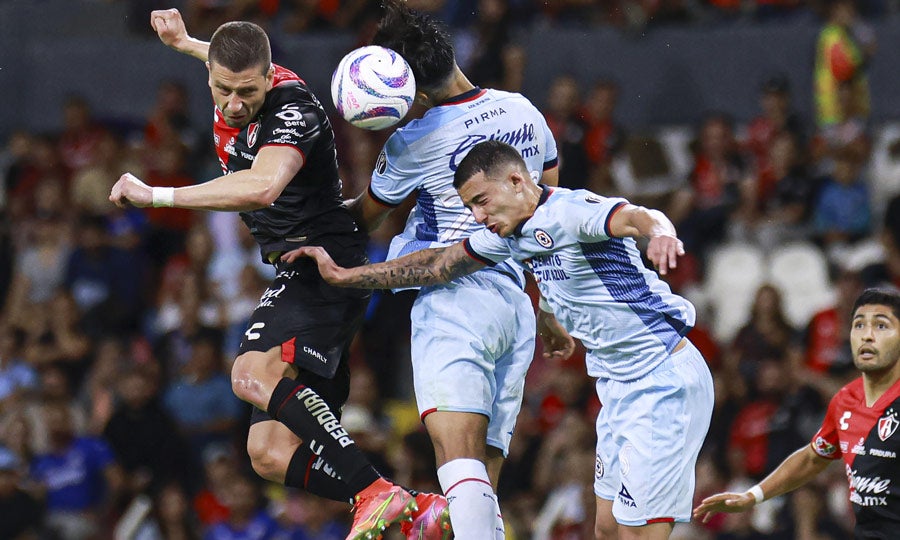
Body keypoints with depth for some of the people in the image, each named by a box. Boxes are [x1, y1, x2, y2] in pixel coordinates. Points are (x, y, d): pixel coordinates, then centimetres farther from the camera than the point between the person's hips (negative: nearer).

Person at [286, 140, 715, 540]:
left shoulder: (571, 210, -18)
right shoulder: (512, 233, 9)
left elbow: (636, 216, -37)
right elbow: (439, 265, 19)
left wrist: (658, 233, -62)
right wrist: (342, 276, 21)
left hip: (664, 381, -10)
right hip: (620, 388, 10)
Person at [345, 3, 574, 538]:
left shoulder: (411, 143, -5)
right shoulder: (523, 112, 12)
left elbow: (365, 216, 14)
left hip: (455, 298, -7)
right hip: (518, 306, 7)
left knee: (458, 459, -23)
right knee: (482, 484, 5)